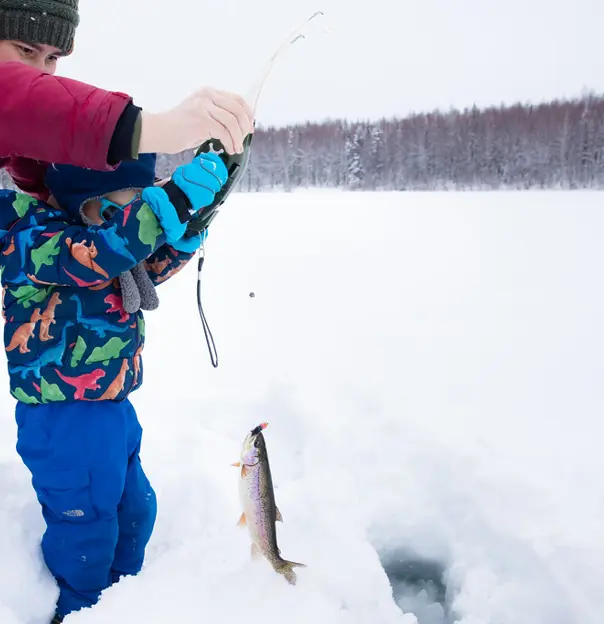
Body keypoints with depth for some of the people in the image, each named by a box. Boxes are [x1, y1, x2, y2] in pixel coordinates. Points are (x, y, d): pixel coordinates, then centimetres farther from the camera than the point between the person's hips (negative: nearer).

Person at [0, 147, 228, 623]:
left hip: (113, 406, 10)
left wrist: (191, 222, -6)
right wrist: (175, 198, -44)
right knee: (85, 529, 7)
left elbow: (153, 266, 13)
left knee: (134, 508, 23)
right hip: (64, 418, -9)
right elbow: (94, 256, -38)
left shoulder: (89, 226, 7)